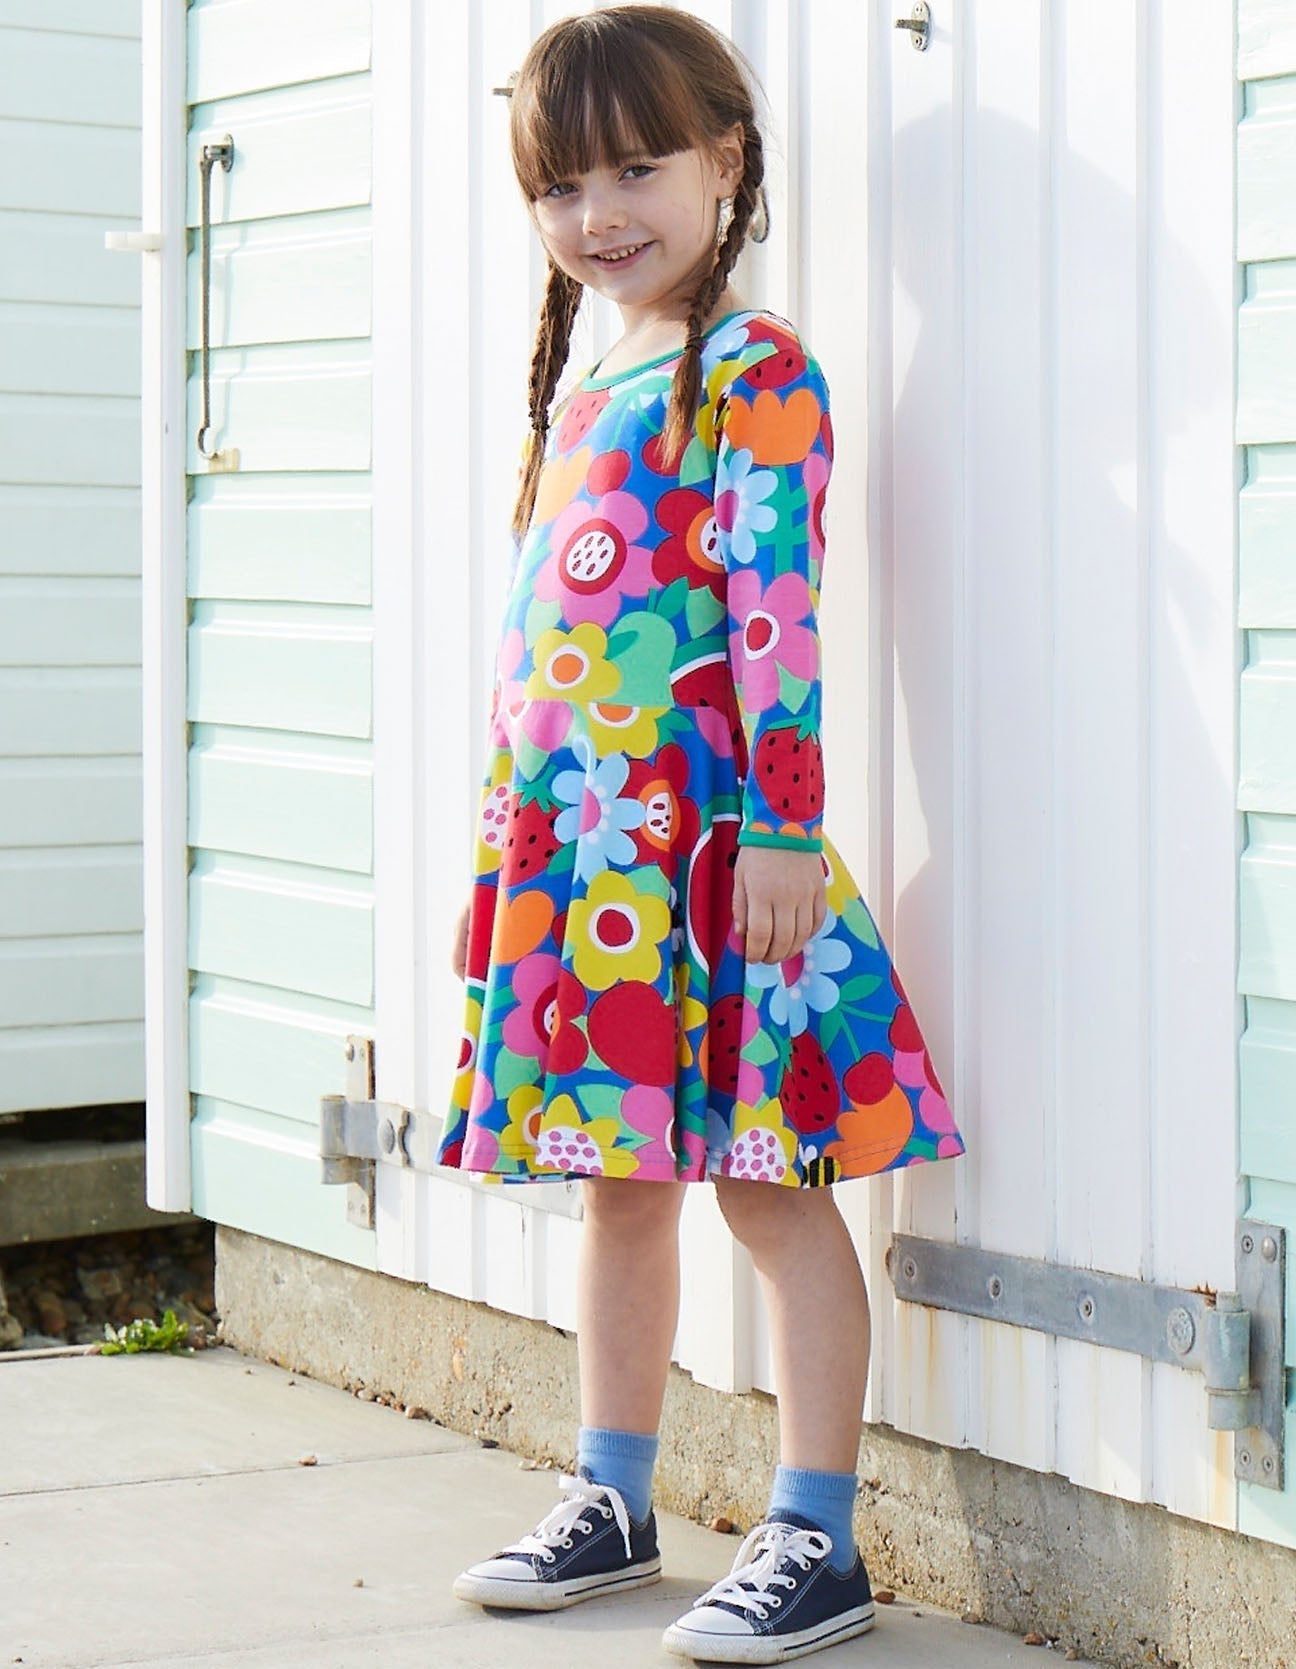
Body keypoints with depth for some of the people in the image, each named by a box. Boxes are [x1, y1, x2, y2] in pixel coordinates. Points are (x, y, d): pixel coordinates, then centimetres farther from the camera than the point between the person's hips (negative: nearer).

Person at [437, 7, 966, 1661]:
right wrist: (511, 833, 21)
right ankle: (610, 1504, 26)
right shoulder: (585, 383, 17)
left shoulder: (753, 371, -8)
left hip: (705, 839, -8)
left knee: (768, 1184, -3)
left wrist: (784, 825, -20)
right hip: (573, 842, 8)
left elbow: (775, 607, -15)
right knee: (617, 1183, 15)